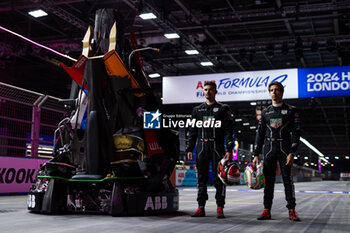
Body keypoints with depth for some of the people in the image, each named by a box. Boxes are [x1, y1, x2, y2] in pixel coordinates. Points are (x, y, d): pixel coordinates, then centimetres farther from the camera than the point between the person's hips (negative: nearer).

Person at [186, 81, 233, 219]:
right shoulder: (197, 110, 15)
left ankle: (220, 208, 3)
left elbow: (228, 130, -1)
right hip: (201, 147, 3)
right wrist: (190, 149, 6)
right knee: (201, 178, 4)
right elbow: (193, 131, 15)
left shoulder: (223, 109, 5)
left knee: (218, 178, -3)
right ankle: (201, 208, 9)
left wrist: (229, 149, -10)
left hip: (217, 147, -3)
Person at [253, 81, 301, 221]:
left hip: (284, 149, -3)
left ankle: (292, 211, 2)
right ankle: (267, 211, 7)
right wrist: (256, 154, 5)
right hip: (269, 150, 3)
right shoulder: (265, 112, 13)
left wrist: (292, 153, -14)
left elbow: (296, 132, -3)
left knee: (288, 179, -4)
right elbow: (259, 134, 13)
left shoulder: (290, 111, 3)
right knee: (268, 180, 3)